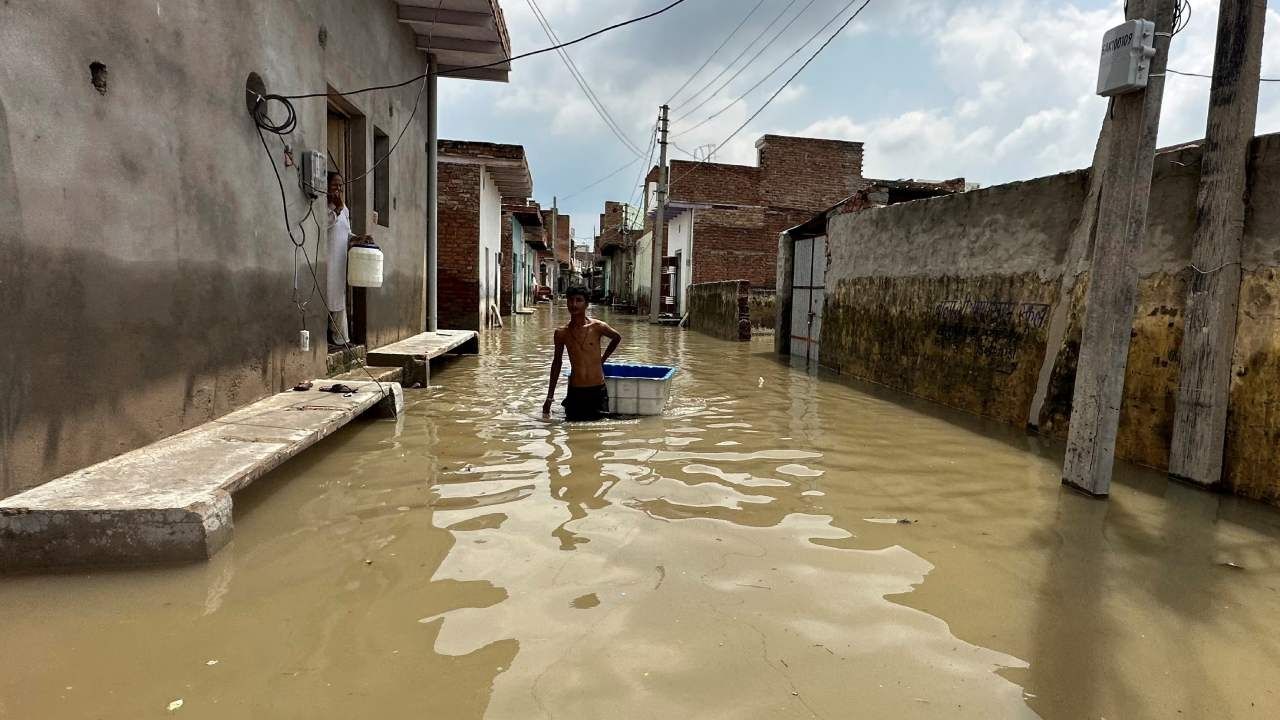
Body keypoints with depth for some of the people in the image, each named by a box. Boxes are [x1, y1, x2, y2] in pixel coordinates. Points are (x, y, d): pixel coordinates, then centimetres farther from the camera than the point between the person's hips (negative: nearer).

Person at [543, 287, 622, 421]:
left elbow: (617, 337, 15)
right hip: (575, 391, 1)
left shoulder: (597, 327, -6)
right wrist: (549, 397, 13)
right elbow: (557, 363, 12)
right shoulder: (561, 333, 0)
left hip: (597, 390, -1)